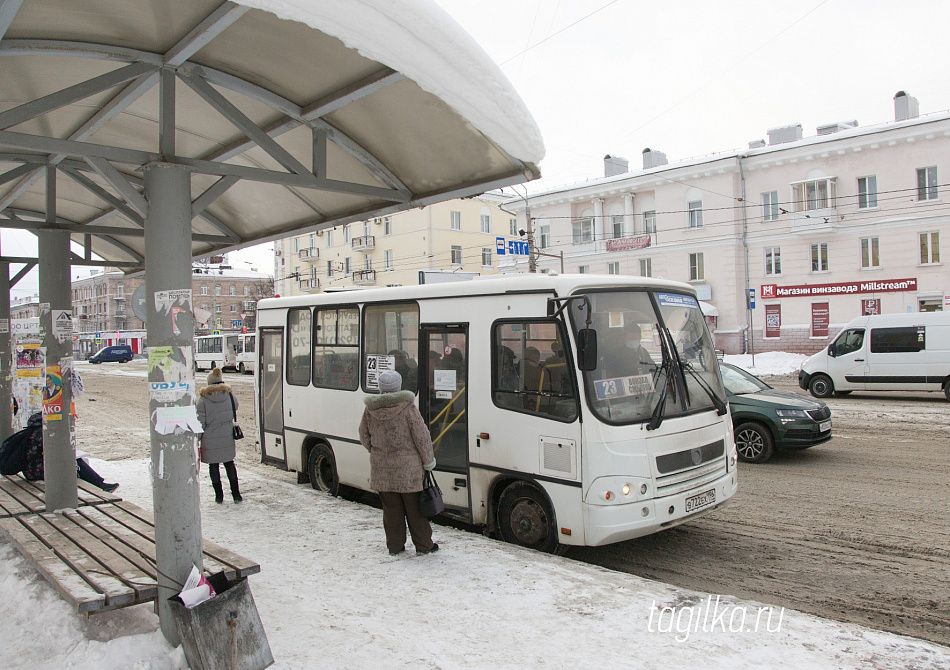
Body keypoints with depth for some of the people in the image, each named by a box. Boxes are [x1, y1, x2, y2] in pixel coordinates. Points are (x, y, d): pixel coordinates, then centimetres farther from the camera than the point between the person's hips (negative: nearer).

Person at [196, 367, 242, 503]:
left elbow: (200, 423, -10)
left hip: (210, 440, -3)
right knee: (229, 463, 15)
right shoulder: (230, 396, -3)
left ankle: (219, 495, 13)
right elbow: (235, 409, 15)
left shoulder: (203, 400, -11)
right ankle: (236, 494, 12)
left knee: (213, 466, 10)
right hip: (227, 437, 3)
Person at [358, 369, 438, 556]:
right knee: (415, 508, 8)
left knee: (391, 509, 13)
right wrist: (428, 461, 2)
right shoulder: (407, 407, -13)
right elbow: (421, 436, -10)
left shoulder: (370, 410, -1)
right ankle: (424, 545, 18)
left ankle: (394, 546, 20)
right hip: (407, 469, -3)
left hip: (381, 469, 3)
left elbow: (364, 437, 11)